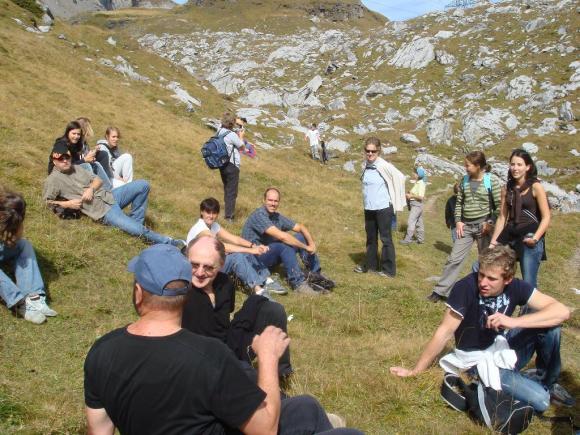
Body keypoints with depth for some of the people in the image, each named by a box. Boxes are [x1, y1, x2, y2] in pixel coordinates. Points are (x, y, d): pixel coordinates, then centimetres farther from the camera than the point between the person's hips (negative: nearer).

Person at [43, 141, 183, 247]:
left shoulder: (76, 167, 14)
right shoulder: (53, 180, -5)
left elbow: (98, 180, 13)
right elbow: (47, 201, -7)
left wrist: (90, 189, -9)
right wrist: (67, 203, -17)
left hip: (110, 196, 8)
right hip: (103, 211, -8)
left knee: (143, 185, -5)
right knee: (139, 230, -22)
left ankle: (135, 220, 5)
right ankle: (169, 243, -1)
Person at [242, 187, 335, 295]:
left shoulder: (277, 217, 7)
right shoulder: (259, 215, -20)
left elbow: (300, 227, 9)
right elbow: (281, 236, -29)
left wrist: (311, 243, -11)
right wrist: (306, 247, -24)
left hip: (272, 255, 9)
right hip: (254, 258, -9)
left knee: (301, 237, -2)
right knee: (285, 245, -33)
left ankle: (315, 274, -4)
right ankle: (298, 283, -32)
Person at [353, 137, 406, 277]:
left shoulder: (384, 166, -15)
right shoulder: (365, 165, 3)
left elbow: (399, 178, -12)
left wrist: (397, 203, -10)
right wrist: (367, 201, 12)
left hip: (384, 208, -6)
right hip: (369, 208, 6)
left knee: (385, 239, 2)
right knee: (371, 238, 17)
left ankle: (388, 269, 10)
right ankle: (371, 265, 30)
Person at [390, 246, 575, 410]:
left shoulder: (515, 287, -14)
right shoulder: (466, 287, -27)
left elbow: (562, 311, -22)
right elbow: (444, 332, -24)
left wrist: (514, 321, -35)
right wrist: (415, 371, -21)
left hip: (503, 345, 5)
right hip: (477, 358, -5)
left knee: (549, 324, -19)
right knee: (539, 401, -23)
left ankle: (547, 382, 6)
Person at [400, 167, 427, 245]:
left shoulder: (421, 184, -17)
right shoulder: (417, 183, 11)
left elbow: (421, 197, -23)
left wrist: (411, 196, -18)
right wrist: (410, 193, 7)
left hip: (416, 204, -10)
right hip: (415, 204, 10)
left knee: (411, 221, -9)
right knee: (419, 222, 14)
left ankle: (408, 239, -8)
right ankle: (421, 239, 21)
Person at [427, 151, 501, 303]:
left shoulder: (491, 181, -8)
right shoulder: (465, 181, 5)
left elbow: (499, 205, -8)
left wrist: (491, 223, -15)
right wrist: (458, 221, 0)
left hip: (483, 225, -4)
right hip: (466, 225, 4)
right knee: (454, 258, 3)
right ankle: (440, 291, 6)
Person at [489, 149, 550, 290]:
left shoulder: (535, 187, -4)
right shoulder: (507, 189, 10)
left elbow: (546, 217, -6)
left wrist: (535, 238, -19)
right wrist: (493, 242, 8)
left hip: (529, 239, -5)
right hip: (509, 237, 5)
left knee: (528, 283, -6)